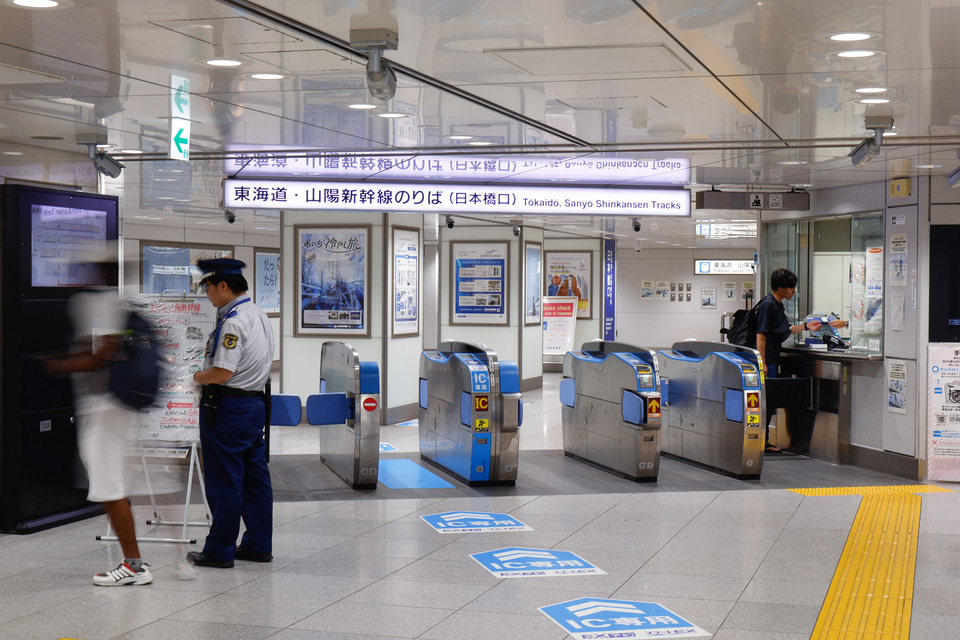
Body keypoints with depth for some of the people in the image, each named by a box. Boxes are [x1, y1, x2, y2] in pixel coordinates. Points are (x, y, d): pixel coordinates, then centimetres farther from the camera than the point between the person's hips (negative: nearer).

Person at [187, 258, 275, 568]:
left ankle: (220, 550, 7)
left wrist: (199, 377, -5)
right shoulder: (259, 314, 12)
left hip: (228, 407, -9)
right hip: (256, 401, 10)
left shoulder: (233, 321, -19)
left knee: (224, 481, -1)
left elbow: (222, 372, -24)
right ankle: (258, 545, 20)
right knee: (255, 477, 13)